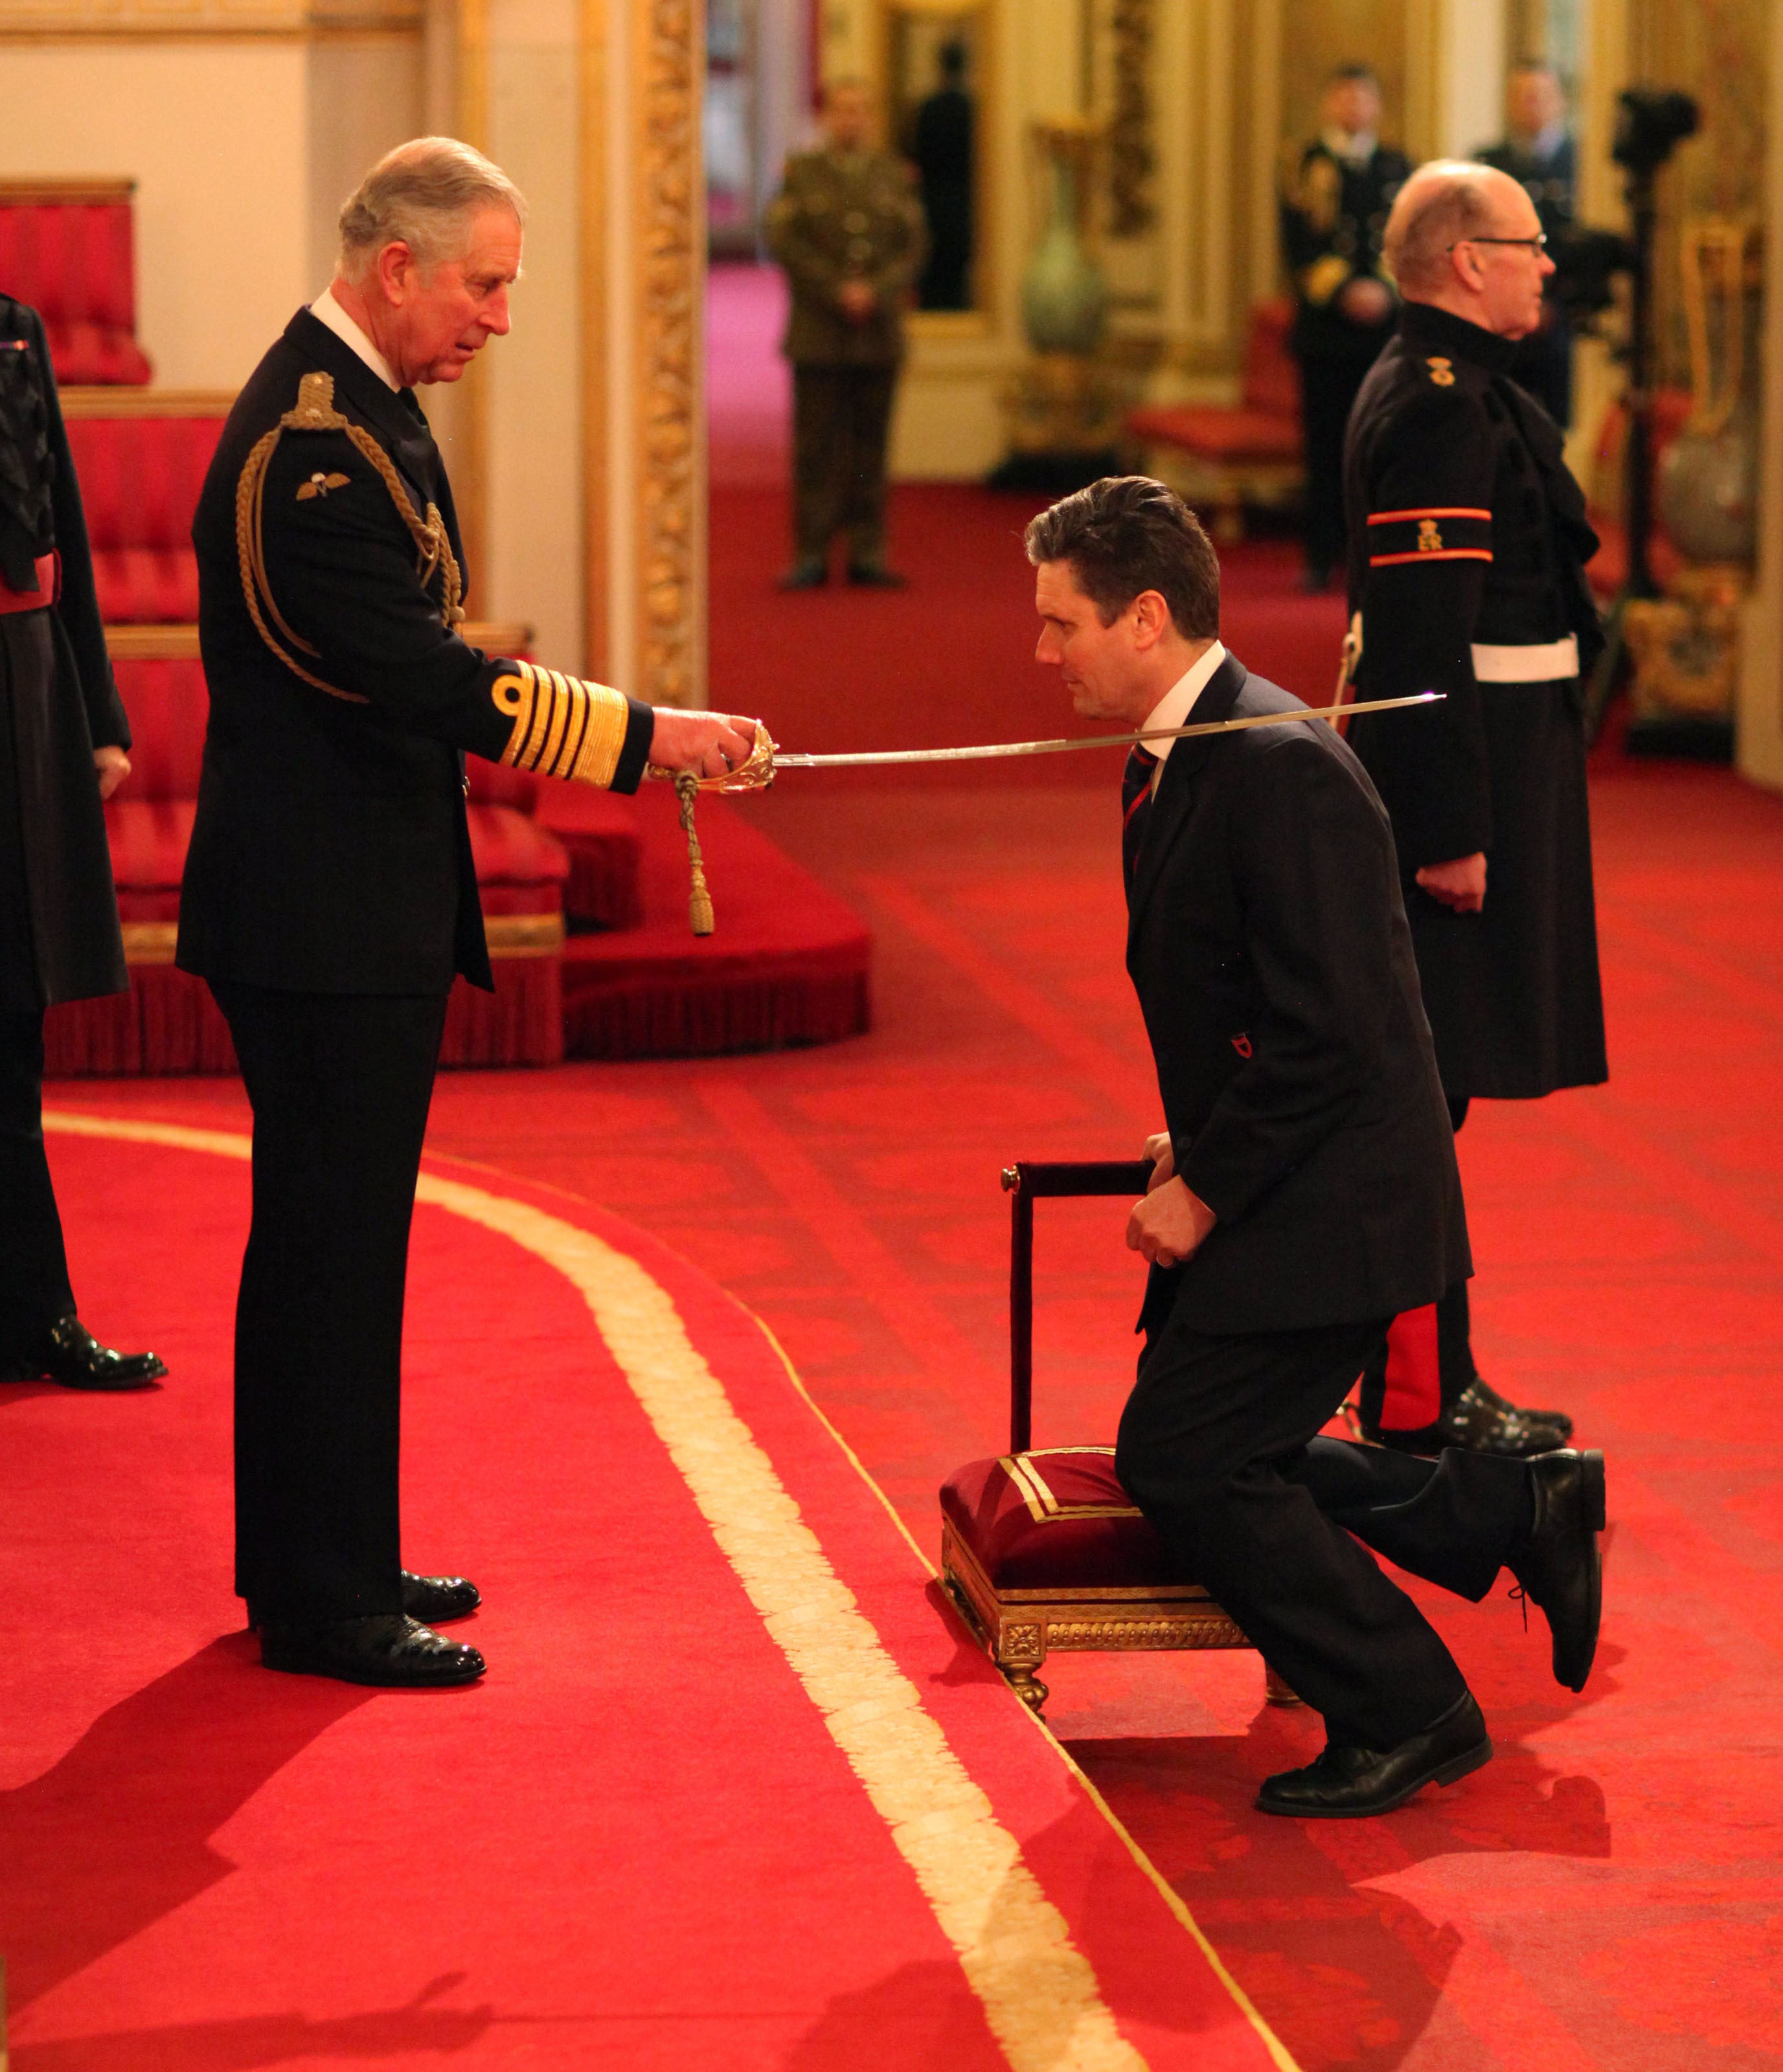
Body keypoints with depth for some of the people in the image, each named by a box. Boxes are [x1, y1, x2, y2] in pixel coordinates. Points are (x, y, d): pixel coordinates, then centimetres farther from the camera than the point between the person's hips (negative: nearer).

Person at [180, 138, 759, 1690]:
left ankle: (322, 1558, 26)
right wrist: (644, 734, -24)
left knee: (331, 1239, 17)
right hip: (324, 913, -11)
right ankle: (320, 1601, 3)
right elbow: (424, 676, -26)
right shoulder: (315, 441, -21)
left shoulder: (358, 408, 13)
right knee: (333, 1247, -4)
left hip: (356, 901, 11)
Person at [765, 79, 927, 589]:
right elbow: (784, 240, -5)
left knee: (871, 446, 5)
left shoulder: (895, 177, 11)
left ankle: (868, 552, 8)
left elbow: (915, 245, 5)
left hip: (880, 333, 2)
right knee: (817, 446, -1)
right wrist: (836, 292, -13)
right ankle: (811, 553, 2)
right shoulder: (801, 173, 4)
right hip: (818, 335, -2)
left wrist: (877, 292, -11)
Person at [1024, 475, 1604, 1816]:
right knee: (1217, 1459, 15)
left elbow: (1330, 1032, -24)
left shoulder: (1281, 766, -22)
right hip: (1267, 1186, 10)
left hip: (1327, 1201, -10)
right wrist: (1196, 1146, 8)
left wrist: (1208, 1189, -18)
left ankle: (1404, 1715, 5)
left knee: (1186, 1462, -8)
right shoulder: (1171, 759, 9)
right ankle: (1520, 1516, 23)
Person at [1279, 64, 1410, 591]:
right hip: (1326, 327, -1)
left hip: (1387, 326, 1)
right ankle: (1322, 558, 5)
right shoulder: (1307, 167, 6)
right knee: (1326, 448, -1)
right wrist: (1343, 291, -15)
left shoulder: (1398, 168, 12)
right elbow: (1299, 247, -2)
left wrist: (1386, 289, -12)